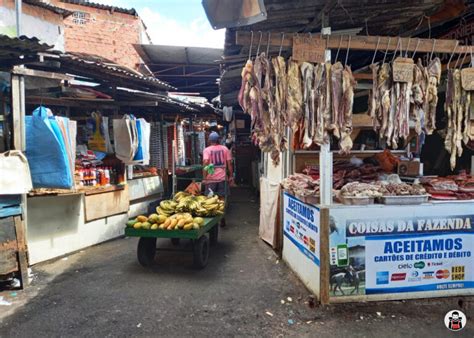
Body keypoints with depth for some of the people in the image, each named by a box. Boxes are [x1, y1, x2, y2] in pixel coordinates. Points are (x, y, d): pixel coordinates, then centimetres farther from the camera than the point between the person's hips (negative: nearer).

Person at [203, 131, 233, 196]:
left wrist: (204, 178, -13)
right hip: (222, 178, 2)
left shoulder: (207, 150, -4)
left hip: (211, 178, -2)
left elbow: (205, 164, -15)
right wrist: (231, 176, 11)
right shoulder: (225, 149, 4)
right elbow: (229, 163, 3)